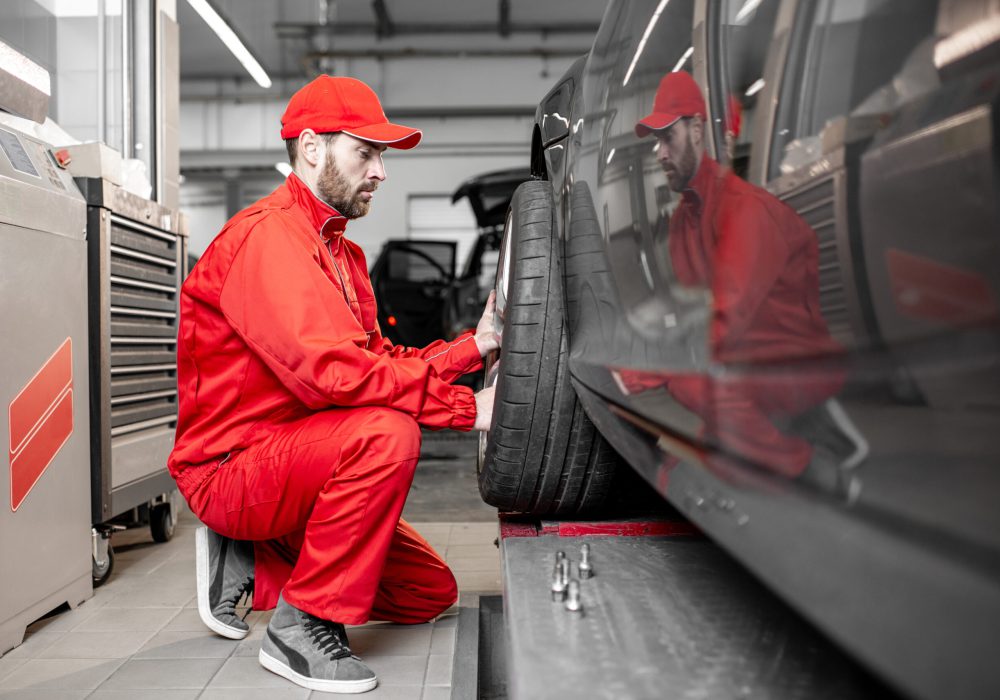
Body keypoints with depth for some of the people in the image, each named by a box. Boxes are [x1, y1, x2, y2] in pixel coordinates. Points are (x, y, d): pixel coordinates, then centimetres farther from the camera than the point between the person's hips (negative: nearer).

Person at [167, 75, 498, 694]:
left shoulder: (342, 251, 16)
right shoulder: (267, 234, -17)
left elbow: (380, 361, 8)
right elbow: (328, 371, -31)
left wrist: (473, 345, -6)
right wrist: (466, 407, -28)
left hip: (294, 465, 10)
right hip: (231, 468, -9)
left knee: (433, 594, 10)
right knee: (387, 431, -35)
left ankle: (251, 568, 14)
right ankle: (302, 625, -20)